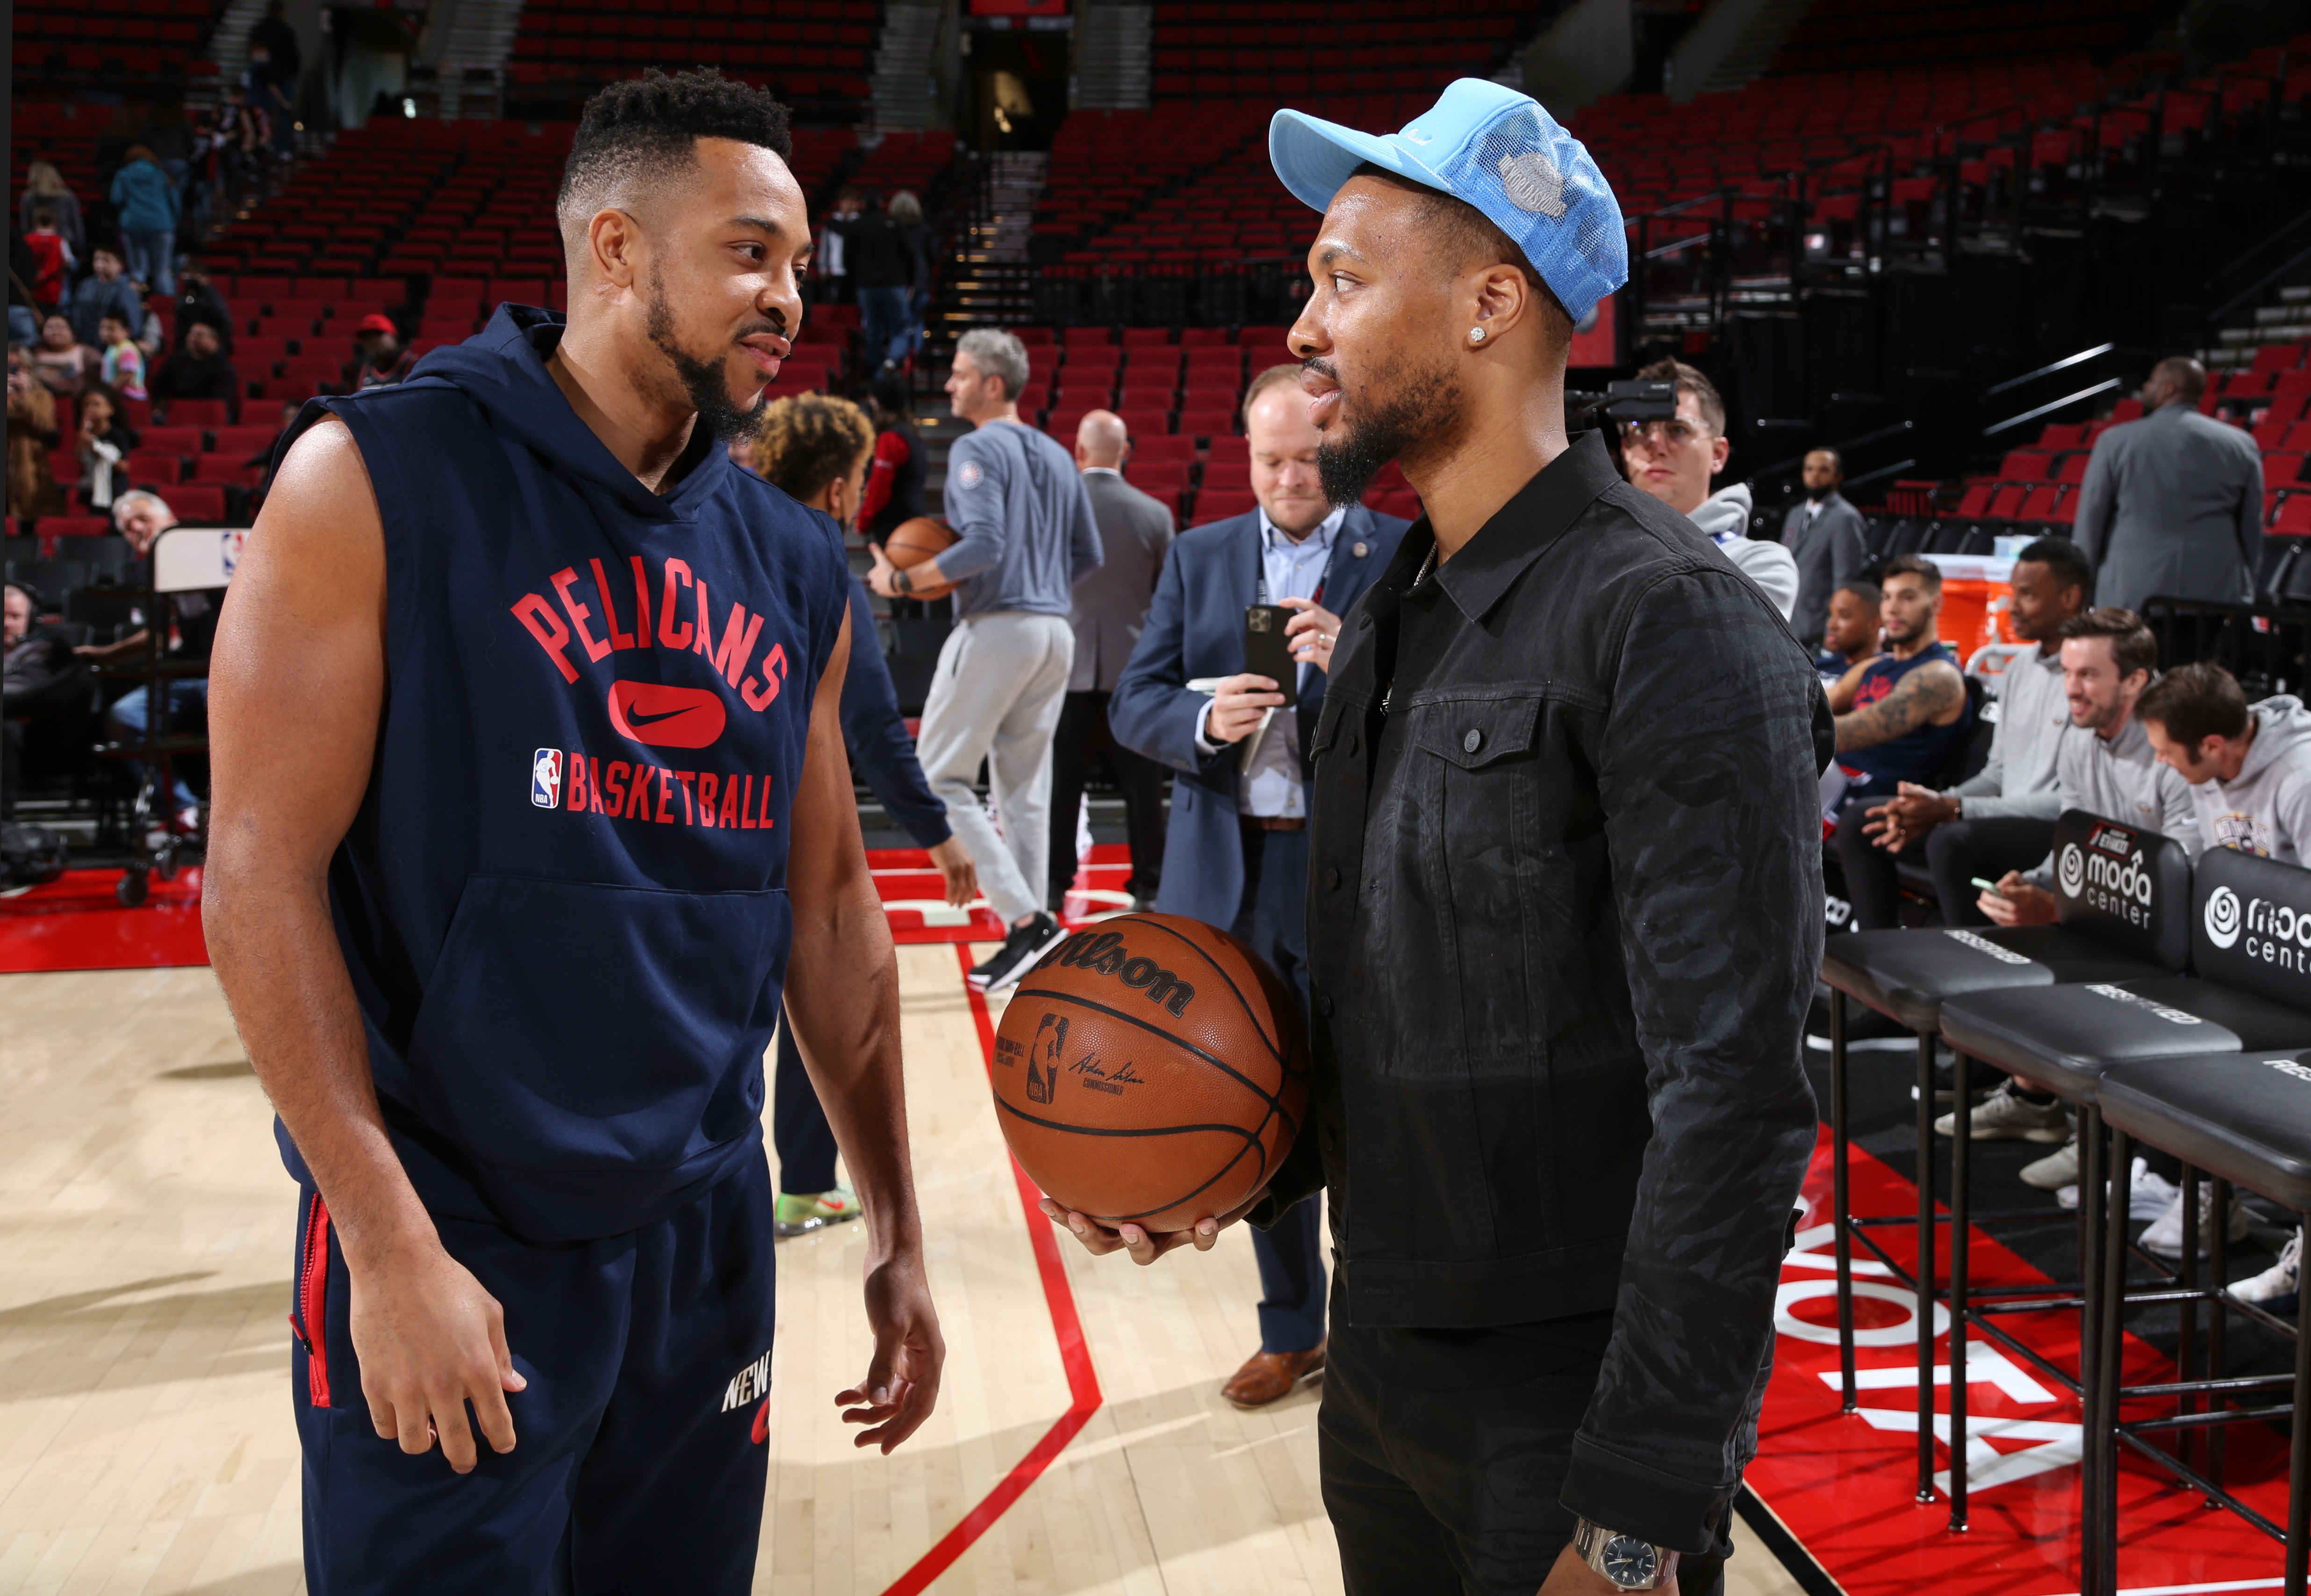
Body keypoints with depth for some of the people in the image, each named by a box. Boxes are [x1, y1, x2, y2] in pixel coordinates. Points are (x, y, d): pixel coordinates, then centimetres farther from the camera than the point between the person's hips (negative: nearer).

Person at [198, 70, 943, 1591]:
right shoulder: (380, 480, -10)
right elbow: (262, 870, -12)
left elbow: (828, 906, 10)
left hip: (708, 1235, 5)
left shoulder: (796, 568, 6)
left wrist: (899, 1232, 10)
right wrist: (391, 1241, -17)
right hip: (444, 1246, -5)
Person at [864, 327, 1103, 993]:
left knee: (938, 779, -2)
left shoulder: (977, 449, -8)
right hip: (1055, 632, 8)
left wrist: (905, 581, -12)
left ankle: (1025, 917, -11)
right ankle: (1029, 938, 11)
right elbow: (1088, 556, 18)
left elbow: (983, 544, -21)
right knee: (1024, 792, 11)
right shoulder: (1057, 457, 16)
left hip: (995, 630, -8)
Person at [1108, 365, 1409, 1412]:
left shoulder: (1404, 557, -2)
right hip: (1231, 876, 4)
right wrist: (1204, 719, -15)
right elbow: (1132, 704, 5)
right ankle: (1291, 1328, 29)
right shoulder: (1200, 557, 10)